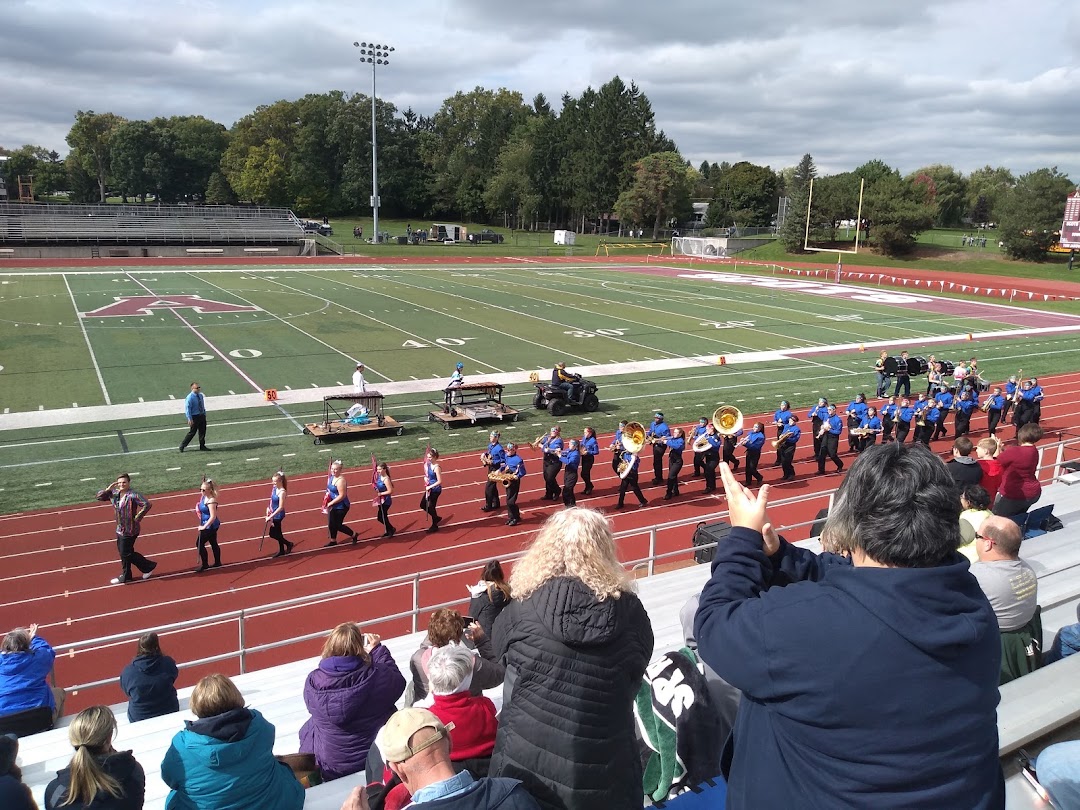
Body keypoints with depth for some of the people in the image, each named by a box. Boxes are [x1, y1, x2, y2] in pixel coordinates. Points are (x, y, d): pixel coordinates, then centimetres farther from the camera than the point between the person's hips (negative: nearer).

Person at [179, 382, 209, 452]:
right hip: (194, 417, -7)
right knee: (192, 432, -1)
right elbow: (187, 409, -16)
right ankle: (182, 446, 12)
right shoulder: (189, 398, -17)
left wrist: (204, 414, 16)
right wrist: (190, 419, -20)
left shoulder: (200, 395, 5)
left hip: (202, 415, 7)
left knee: (202, 431, 12)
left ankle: (202, 446, 24)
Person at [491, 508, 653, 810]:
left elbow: (499, 650, 5)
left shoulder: (521, 611, -17)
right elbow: (632, 683, 2)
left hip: (525, 764, -1)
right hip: (605, 774, 1)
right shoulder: (630, 612, -13)